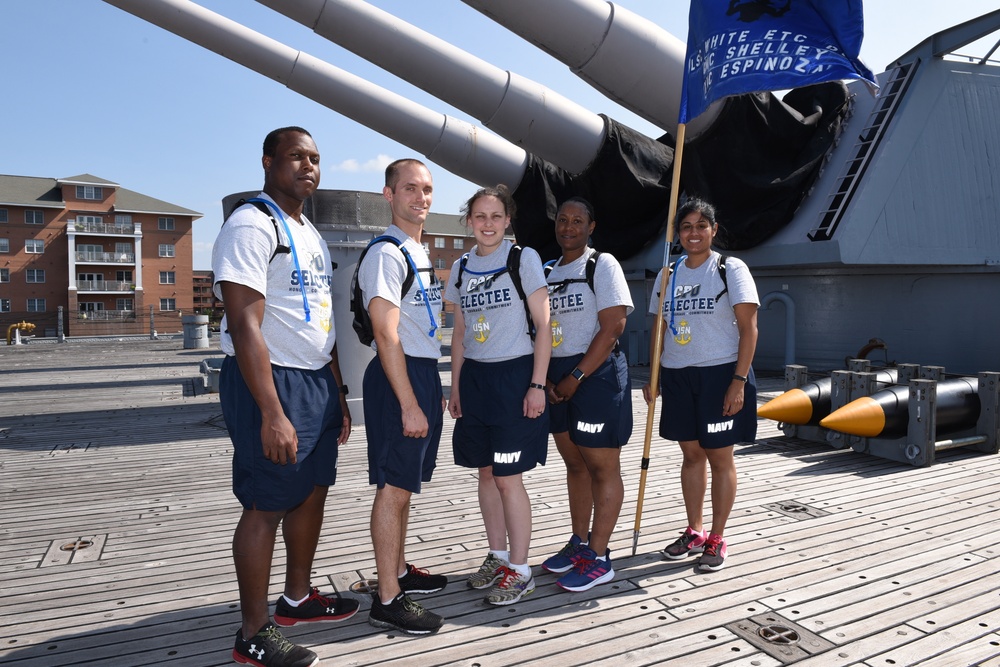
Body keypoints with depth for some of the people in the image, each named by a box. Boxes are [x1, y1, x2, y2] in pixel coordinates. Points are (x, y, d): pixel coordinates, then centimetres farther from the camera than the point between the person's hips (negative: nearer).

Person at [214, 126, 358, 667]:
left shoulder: (310, 233, 17)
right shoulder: (252, 226, -12)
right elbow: (245, 326, -20)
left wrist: (338, 393, 18)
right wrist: (272, 414, -25)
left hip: (318, 380, 9)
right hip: (270, 381, -9)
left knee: (313, 491, 15)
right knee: (266, 506, -2)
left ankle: (297, 598, 32)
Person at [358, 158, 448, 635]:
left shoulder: (420, 253, 17)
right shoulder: (386, 254, -14)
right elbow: (386, 335, -20)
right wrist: (409, 404, -22)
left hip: (424, 373, 10)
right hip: (398, 379, -10)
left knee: (404, 483, 17)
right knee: (393, 487, -4)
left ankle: (400, 571, 31)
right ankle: (387, 599, 5)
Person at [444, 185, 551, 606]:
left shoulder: (524, 259, -5)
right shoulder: (461, 267, 10)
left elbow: (543, 326, -6)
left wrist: (537, 385, -12)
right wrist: (455, 386, 11)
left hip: (514, 376, -5)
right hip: (475, 378, 6)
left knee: (508, 477, -4)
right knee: (485, 472, 11)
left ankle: (520, 570, 10)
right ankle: (498, 556, 27)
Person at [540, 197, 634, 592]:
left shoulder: (602, 265, -5)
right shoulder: (548, 271, 15)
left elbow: (612, 328, -14)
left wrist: (575, 378, -15)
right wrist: (545, 378, 0)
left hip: (597, 373, -7)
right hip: (557, 379, 7)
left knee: (602, 467, -1)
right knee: (574, 464, 14)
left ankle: (599, 559, 7)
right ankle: (579, 543, 27)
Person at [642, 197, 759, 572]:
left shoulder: (731, 269, -4)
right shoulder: (668, 275, 10)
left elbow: (748, 329, -9)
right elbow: (660, 330, 14)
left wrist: (739, 381, -16)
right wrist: (653, 378, 9)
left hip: (720, 374, -4)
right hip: (677, 376, 5)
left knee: (719, 457, 2)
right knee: (691, 454, 12)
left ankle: (716, 540, 15)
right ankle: (694, 532, 25)